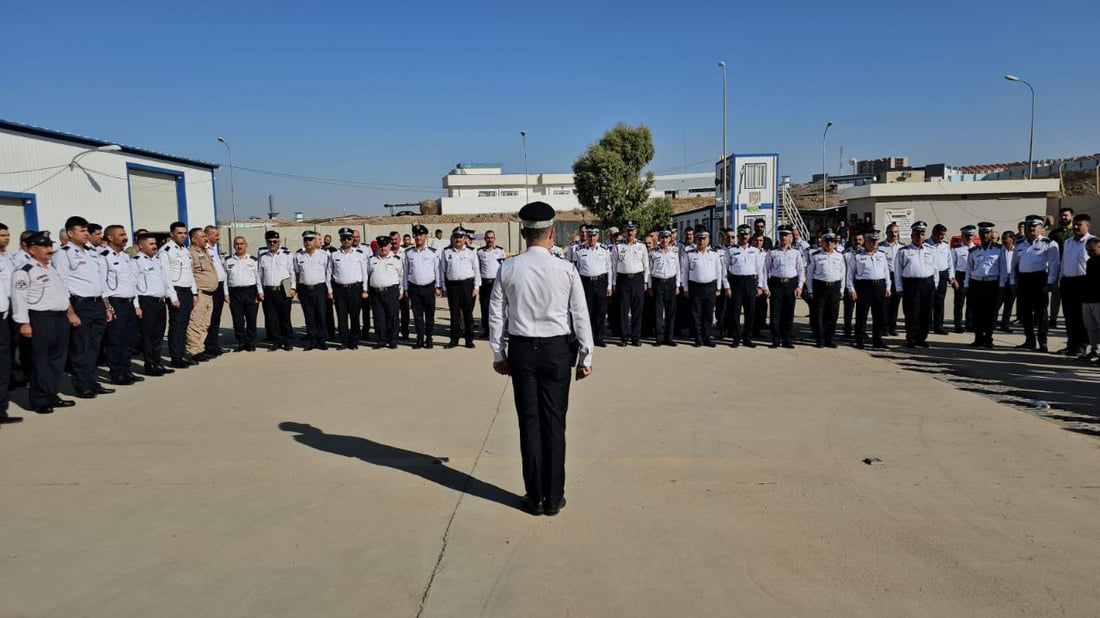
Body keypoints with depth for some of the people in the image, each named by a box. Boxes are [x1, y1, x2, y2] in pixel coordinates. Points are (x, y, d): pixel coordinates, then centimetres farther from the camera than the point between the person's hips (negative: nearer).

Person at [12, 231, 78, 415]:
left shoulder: (53, 269, 18)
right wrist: (24, 323, -19)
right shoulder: (24, 272, -9)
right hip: (39, 319, -8)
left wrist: (71, 313, 19)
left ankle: (52, 396, 22)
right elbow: (19, 299, -14)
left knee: (57, 359, 12)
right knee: (40, 361, -2)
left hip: (61, 318, 8)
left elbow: (64, 292, 24)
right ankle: (39, 401, 6)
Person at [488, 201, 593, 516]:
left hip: (522, 350, 1)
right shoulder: (565, 269, -7)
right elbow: (580, 316, -4)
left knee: (529, 423, 8)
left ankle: (534, 498, 17)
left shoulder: (508, 269, -3)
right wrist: (585, 357, 5)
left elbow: (496, 314, 2)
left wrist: (498, 354, 12)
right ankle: (554, 498, 16)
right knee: (554, 423, 7)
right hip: (556, 350, -1)